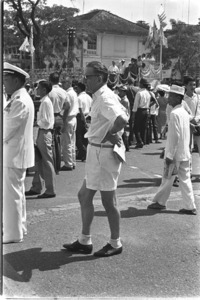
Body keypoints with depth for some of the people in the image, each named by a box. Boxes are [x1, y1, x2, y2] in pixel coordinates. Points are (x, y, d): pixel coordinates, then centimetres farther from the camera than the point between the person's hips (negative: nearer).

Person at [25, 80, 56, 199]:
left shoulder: (46, 102, -16)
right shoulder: (45, 101, 13)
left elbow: (46, 121, -20)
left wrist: (36, 122, -7)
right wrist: (38, 121, 5)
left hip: (45, 133, -10)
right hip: (42, 132, 10)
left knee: (47, 162, -2)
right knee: (39, 162, 15)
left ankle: (51, 191, 6)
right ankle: (37, 188, 24)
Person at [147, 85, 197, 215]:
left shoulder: (175, 113, -17)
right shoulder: (184, 112, 11)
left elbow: (174, 136, -20)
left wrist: (169, 155, -17)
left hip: (175, 154, -8)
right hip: (185, 153, 8)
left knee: (167, 179, 6)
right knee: (185, 179, 9)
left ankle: (160, 202, 21)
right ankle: (190, 207, 11)